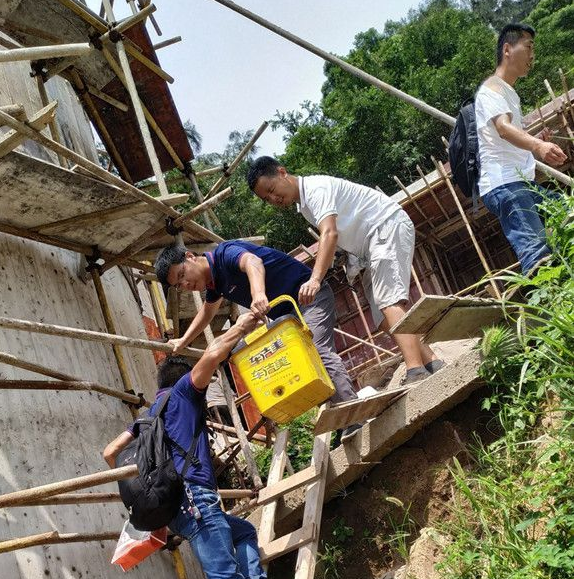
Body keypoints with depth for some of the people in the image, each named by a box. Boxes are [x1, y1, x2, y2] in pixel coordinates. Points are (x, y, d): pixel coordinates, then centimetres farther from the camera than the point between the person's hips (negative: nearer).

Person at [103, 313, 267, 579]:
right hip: (192, 494, -8)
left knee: (245, 532, 21)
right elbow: (212, 355, -7)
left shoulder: (151, 414, 28)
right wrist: (240, 327, 6)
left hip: (172, 502, 8)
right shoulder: (181, 391, 9)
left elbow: (110, 452, 23)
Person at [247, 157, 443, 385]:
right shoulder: (303, 204, 13)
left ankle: (416, 372, -34)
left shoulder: (316, 188, -19)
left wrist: (315, 279, -46)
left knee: (389, 302, -24)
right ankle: (433, 364, 2)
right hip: (373, 241, 10)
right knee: (383, 317, 3)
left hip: (389, 226, -10)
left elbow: (329, 234, -35)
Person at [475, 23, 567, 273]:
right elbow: (503, 128, -23)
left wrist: (536, 141, 15)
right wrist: (537, 146, -40)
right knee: (536, 250, -23)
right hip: (503, 184, -10)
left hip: (524, 182, 10)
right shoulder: (492, 88, -3)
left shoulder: (510, 93, 27)